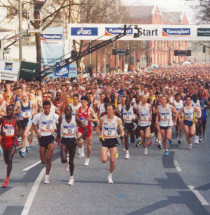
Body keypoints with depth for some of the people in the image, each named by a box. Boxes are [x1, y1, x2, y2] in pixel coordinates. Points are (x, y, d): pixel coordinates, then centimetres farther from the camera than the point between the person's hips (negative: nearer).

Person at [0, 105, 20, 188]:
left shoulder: (16, 119, -3)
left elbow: (19, 127, 16)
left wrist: (18, 133, -2)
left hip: (13, 141, -2)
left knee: (10, 160, -14)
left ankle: (7, 179, -14)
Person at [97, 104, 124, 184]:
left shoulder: (118, 120, -2)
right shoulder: (102, 118, -1)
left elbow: (122, 131, 6)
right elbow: (98, 128, 14)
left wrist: (121, 135, -16)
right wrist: (99, 135, -3)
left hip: (113, 141, 0)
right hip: (104, 141, 0)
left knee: (112, 160, -3)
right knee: (104, 160, -12)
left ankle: (110, 175, 19)